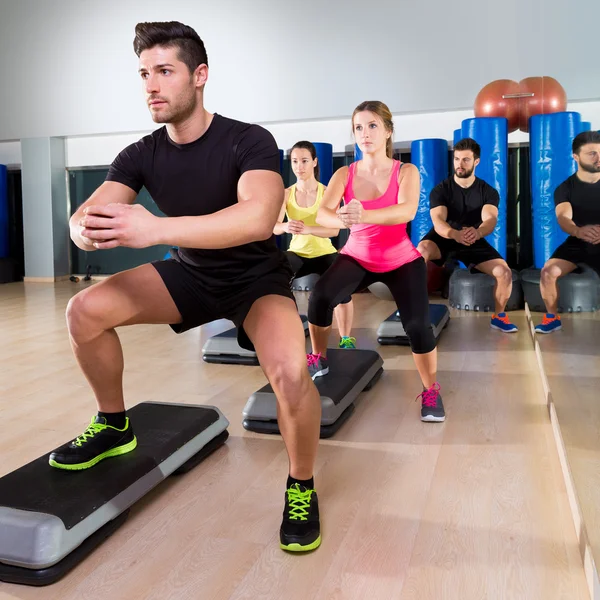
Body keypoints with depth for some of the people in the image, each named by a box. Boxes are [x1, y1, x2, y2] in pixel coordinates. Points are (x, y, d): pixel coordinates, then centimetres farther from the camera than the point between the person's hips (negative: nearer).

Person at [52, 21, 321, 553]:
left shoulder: (249, 142, -22)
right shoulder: (144, 154, -7)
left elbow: (258, 218, -41)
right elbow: (83, 217, -13)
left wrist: (154, 228, -49)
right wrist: (89, 231, -39)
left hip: (257, 278, -5)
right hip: (190, 274, 5)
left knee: (290, 371, -33)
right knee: (84, 312, -9)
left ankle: (302, 488, -4)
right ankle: (114, 427, 15)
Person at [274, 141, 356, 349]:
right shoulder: (286, 194, -4)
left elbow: (334, 230, -22)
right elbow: (273, 226, -18)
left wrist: (307, 229, -41)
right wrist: (286, 227, -42)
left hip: (324, 253, -2)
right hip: (297, 253, 2)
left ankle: (347, 338, -6)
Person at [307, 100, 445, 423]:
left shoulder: (406, 172, -13)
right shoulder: (344, 174, -8)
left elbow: (406, 211, -33)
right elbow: (322, 214, -24)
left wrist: (363, 215, -51)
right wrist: (342, 219, -49)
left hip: (401, 261, -1)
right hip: (357, 257, 2)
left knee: (417, 325, -20)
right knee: (320, 296, -26)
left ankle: (431, 391, 9)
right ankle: (318, 360, 3)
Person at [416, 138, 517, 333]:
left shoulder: (488, 192, -7)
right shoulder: (440, 190, -12)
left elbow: (490, 220, -26)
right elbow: (438, 222, -28)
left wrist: (477, 232, -53)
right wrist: (456, 234, -52)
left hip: (474, 242, 2)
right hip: (444, 238, -2)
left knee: (505, 272, -20)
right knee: (422, 250, -36)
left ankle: (499, 317, 6)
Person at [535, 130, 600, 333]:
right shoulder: (565, 189, -6)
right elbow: (563, 219, -23)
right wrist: (578, 231, -49)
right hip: (577, 243, 0)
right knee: (548, 272, -21)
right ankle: (553, 318, 1)